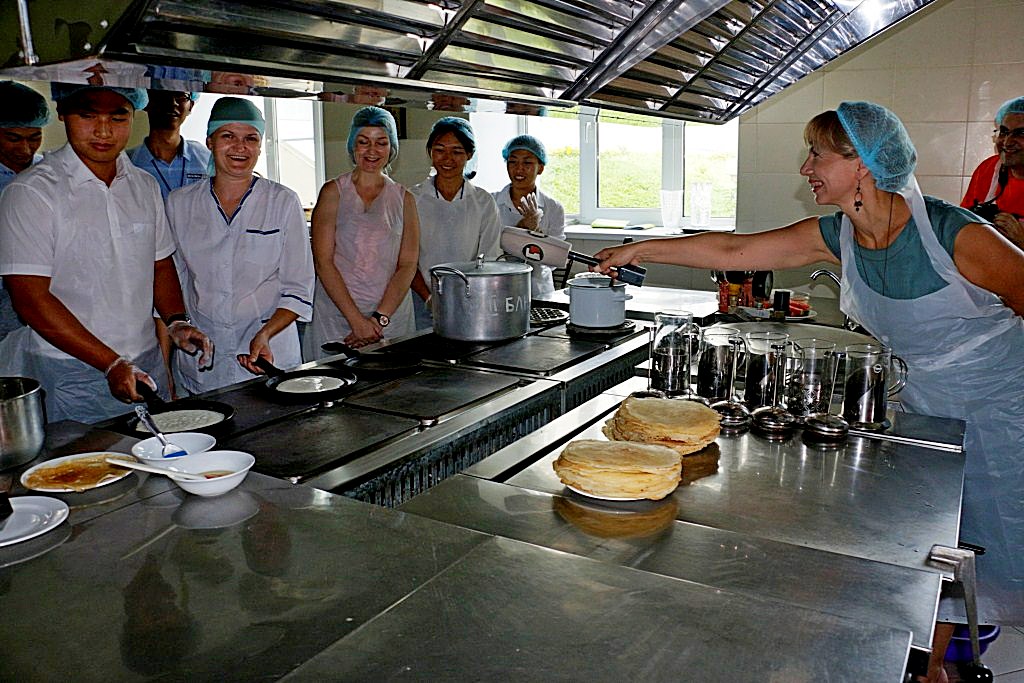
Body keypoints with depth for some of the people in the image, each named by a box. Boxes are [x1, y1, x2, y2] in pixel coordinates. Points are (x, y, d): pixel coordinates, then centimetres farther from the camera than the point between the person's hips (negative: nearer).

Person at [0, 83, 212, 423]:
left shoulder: (145, 186, 8)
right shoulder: (31, 191, -10)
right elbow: (31, 299, -15)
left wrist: (177, 322, -1)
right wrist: (111, 364, -20)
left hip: (146, 368, 5)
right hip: (69, 377, -5)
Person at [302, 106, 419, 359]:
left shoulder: (404, 199, 8)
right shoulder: (333, 192, 2)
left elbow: (407, 265, 1)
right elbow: (323, 261, -5)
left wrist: (379, 318, -11)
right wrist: (357, 320, -13)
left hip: (393, 316, 2)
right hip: (336, 316, -1)